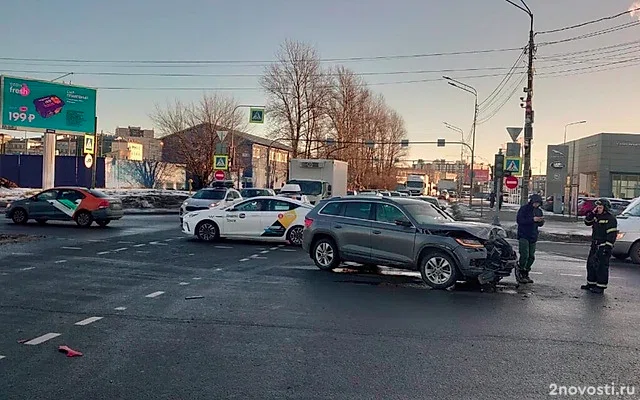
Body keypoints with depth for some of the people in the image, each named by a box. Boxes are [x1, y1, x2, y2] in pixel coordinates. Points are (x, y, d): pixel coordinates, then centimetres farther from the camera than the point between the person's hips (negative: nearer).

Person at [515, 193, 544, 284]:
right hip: (523, 236, -6)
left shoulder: (539, 211, 14)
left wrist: (541, 221, -4)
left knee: (531, 257, 6)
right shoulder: (524, 209, -5)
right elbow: (519, 220, -16)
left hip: (533, 237, 7)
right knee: (524, 255, -15)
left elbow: (540, 224, 20)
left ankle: (525, 274, 17)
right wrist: (532, 219, -21)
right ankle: (519, 273, -2)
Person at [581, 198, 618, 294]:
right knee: (590, 264, 13)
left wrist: (608, 247, -21)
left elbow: (612, 234, -16)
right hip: (595, 245, 9)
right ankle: (591, 283, 24)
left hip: (604, 246, -9)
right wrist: (592, 213, 1)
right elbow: (587, 222, 16)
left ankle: (601, 287, 0)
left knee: (601, 266, -6)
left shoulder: (610, 219, -12)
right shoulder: (596, 216, 13)